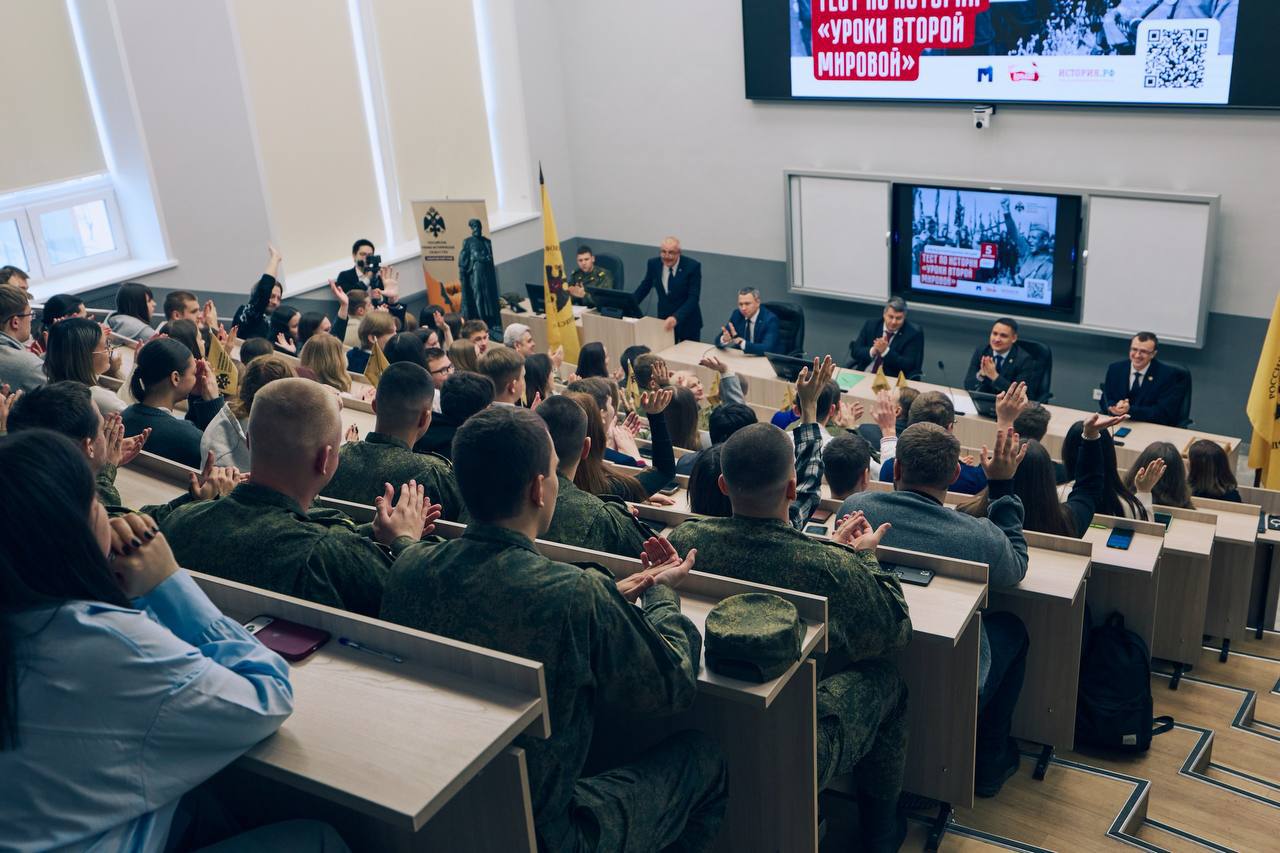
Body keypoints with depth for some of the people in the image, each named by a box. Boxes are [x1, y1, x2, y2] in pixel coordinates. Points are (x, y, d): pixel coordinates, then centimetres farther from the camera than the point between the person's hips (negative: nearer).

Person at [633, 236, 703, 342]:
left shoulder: (692, 266, -17)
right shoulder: (653, 263, -6)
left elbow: (693, 298, -21)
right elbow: (644, 287, 9)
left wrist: (676, 317, -34)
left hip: (687, 323, -2)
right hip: (664, 321, 3)